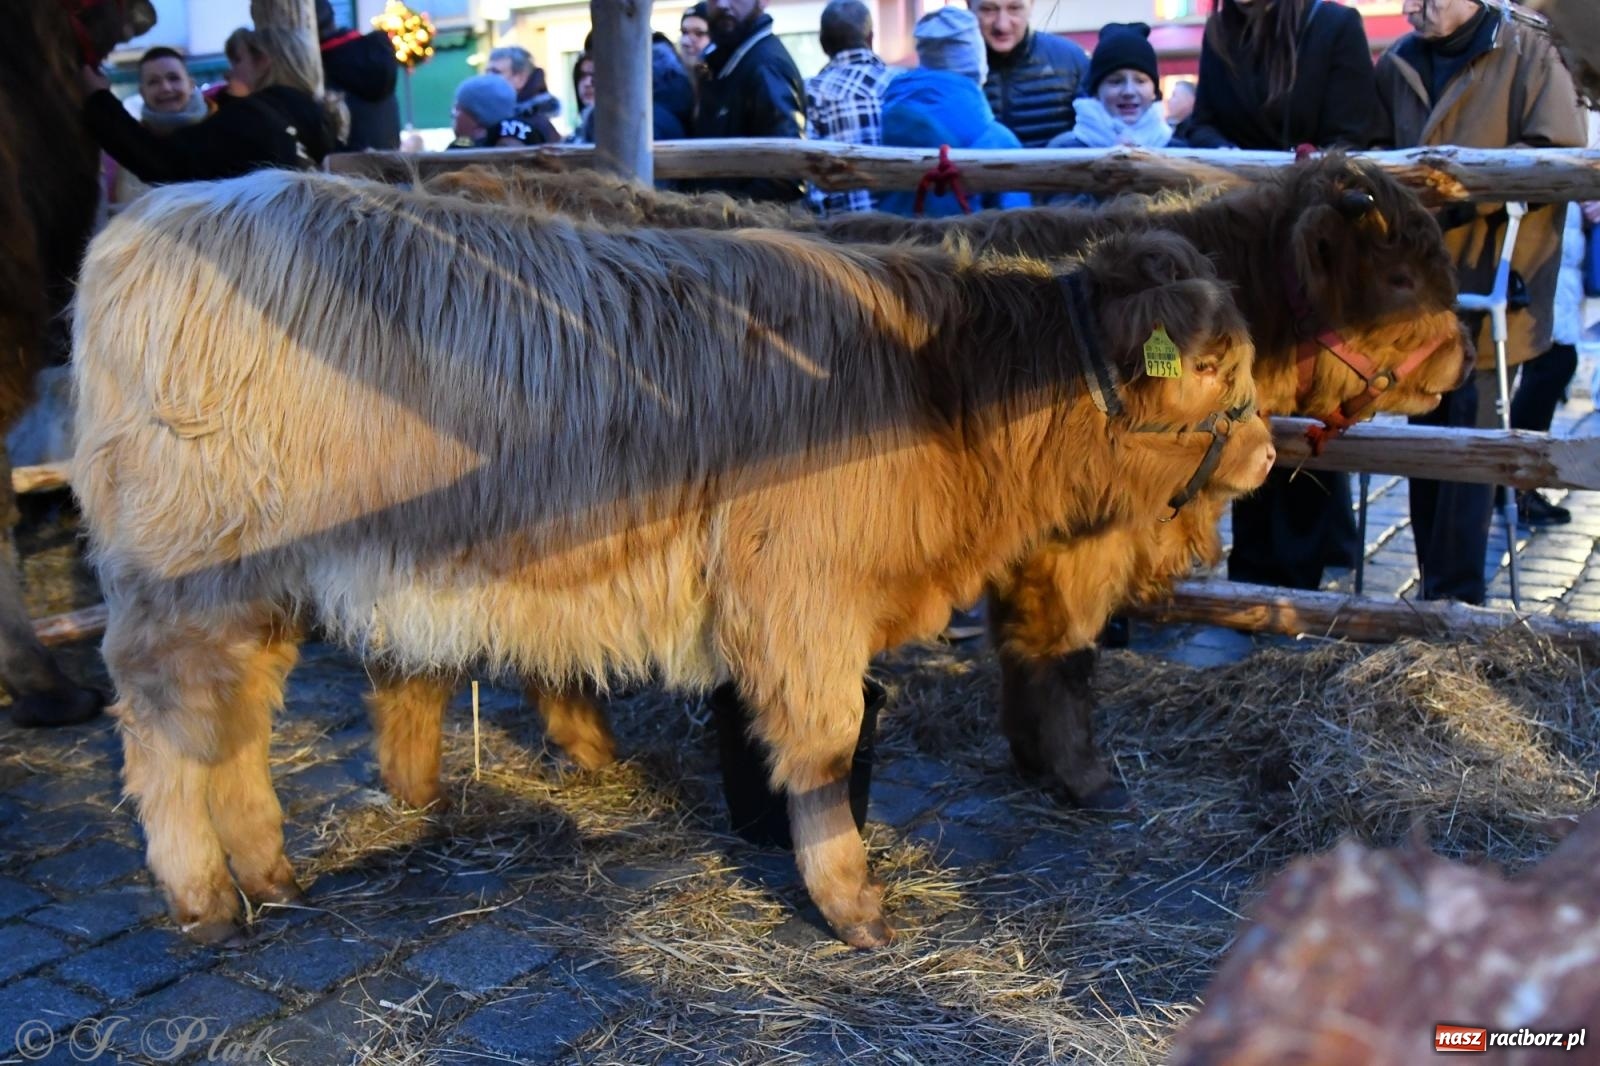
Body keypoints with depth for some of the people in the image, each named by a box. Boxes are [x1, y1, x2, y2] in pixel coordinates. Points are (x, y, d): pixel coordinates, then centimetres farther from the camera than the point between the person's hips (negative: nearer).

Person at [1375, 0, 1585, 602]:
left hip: (1489, 275, -5)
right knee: (1427, 426, 9)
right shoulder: (1397, 64, 11)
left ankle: (1457, 592, -3)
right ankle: (1436, 581, 17)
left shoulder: (1528, 54, -3)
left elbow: (1562, 154, -8)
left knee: (1468, 425, -8)